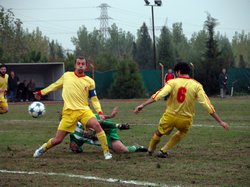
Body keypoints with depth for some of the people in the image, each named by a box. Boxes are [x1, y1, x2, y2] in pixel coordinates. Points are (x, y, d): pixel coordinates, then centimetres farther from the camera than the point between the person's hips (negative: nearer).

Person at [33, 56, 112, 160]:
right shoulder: (66, 75, 7)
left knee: (97, 126, -29)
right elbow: (55, 85, 24)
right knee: (57, 140, -3)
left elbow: (94, 99, 8)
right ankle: (43, 148, 29)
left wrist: (100, 112, -6)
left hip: (84, 110, 0)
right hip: (69, 112, 0)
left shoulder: (90, 81, 4)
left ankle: (106, 152, -16)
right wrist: (41, 92, 27)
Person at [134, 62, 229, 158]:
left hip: (170, 116, -1)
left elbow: (159, 95, -20)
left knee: (159, 133, 25)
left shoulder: (172, 82, -9)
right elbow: (207, 104, -10)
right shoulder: (196, 85, -6)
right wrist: (220, 121, -7)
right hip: (185, 119, 1)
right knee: (182, 132, 33)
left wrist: (142, 105, -22)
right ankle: (164, 151, 25)